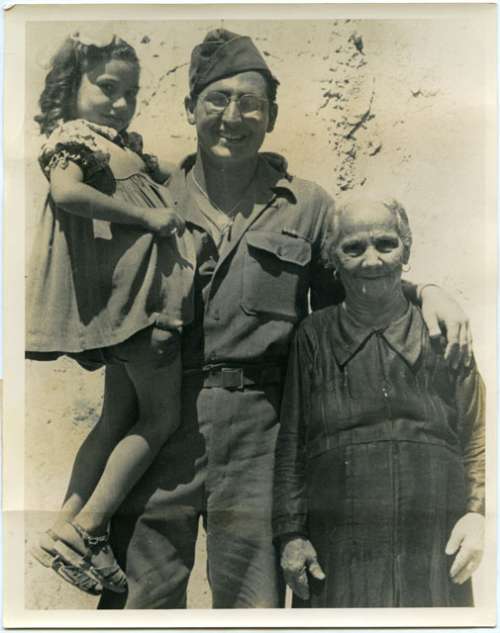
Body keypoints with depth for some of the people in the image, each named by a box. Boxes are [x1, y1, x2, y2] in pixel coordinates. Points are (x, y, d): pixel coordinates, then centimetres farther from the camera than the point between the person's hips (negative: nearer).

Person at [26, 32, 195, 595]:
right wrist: (145, 215, -20)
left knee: (120, 415, 12)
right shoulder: (76, 135, -4)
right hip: (133, 284, -10)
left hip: (135, 292, 10)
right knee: (162, 417, -4)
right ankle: (83, 533, 2)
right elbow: (65, 191, -24)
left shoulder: (121, 143, 24)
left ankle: (66, 529, 18)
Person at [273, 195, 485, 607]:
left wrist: (478, 514, -1)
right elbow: (290, 446, 7)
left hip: (437, 550, 1)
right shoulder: (315, 337, 7)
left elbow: (477, 441, 12)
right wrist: (290, 533, 2)